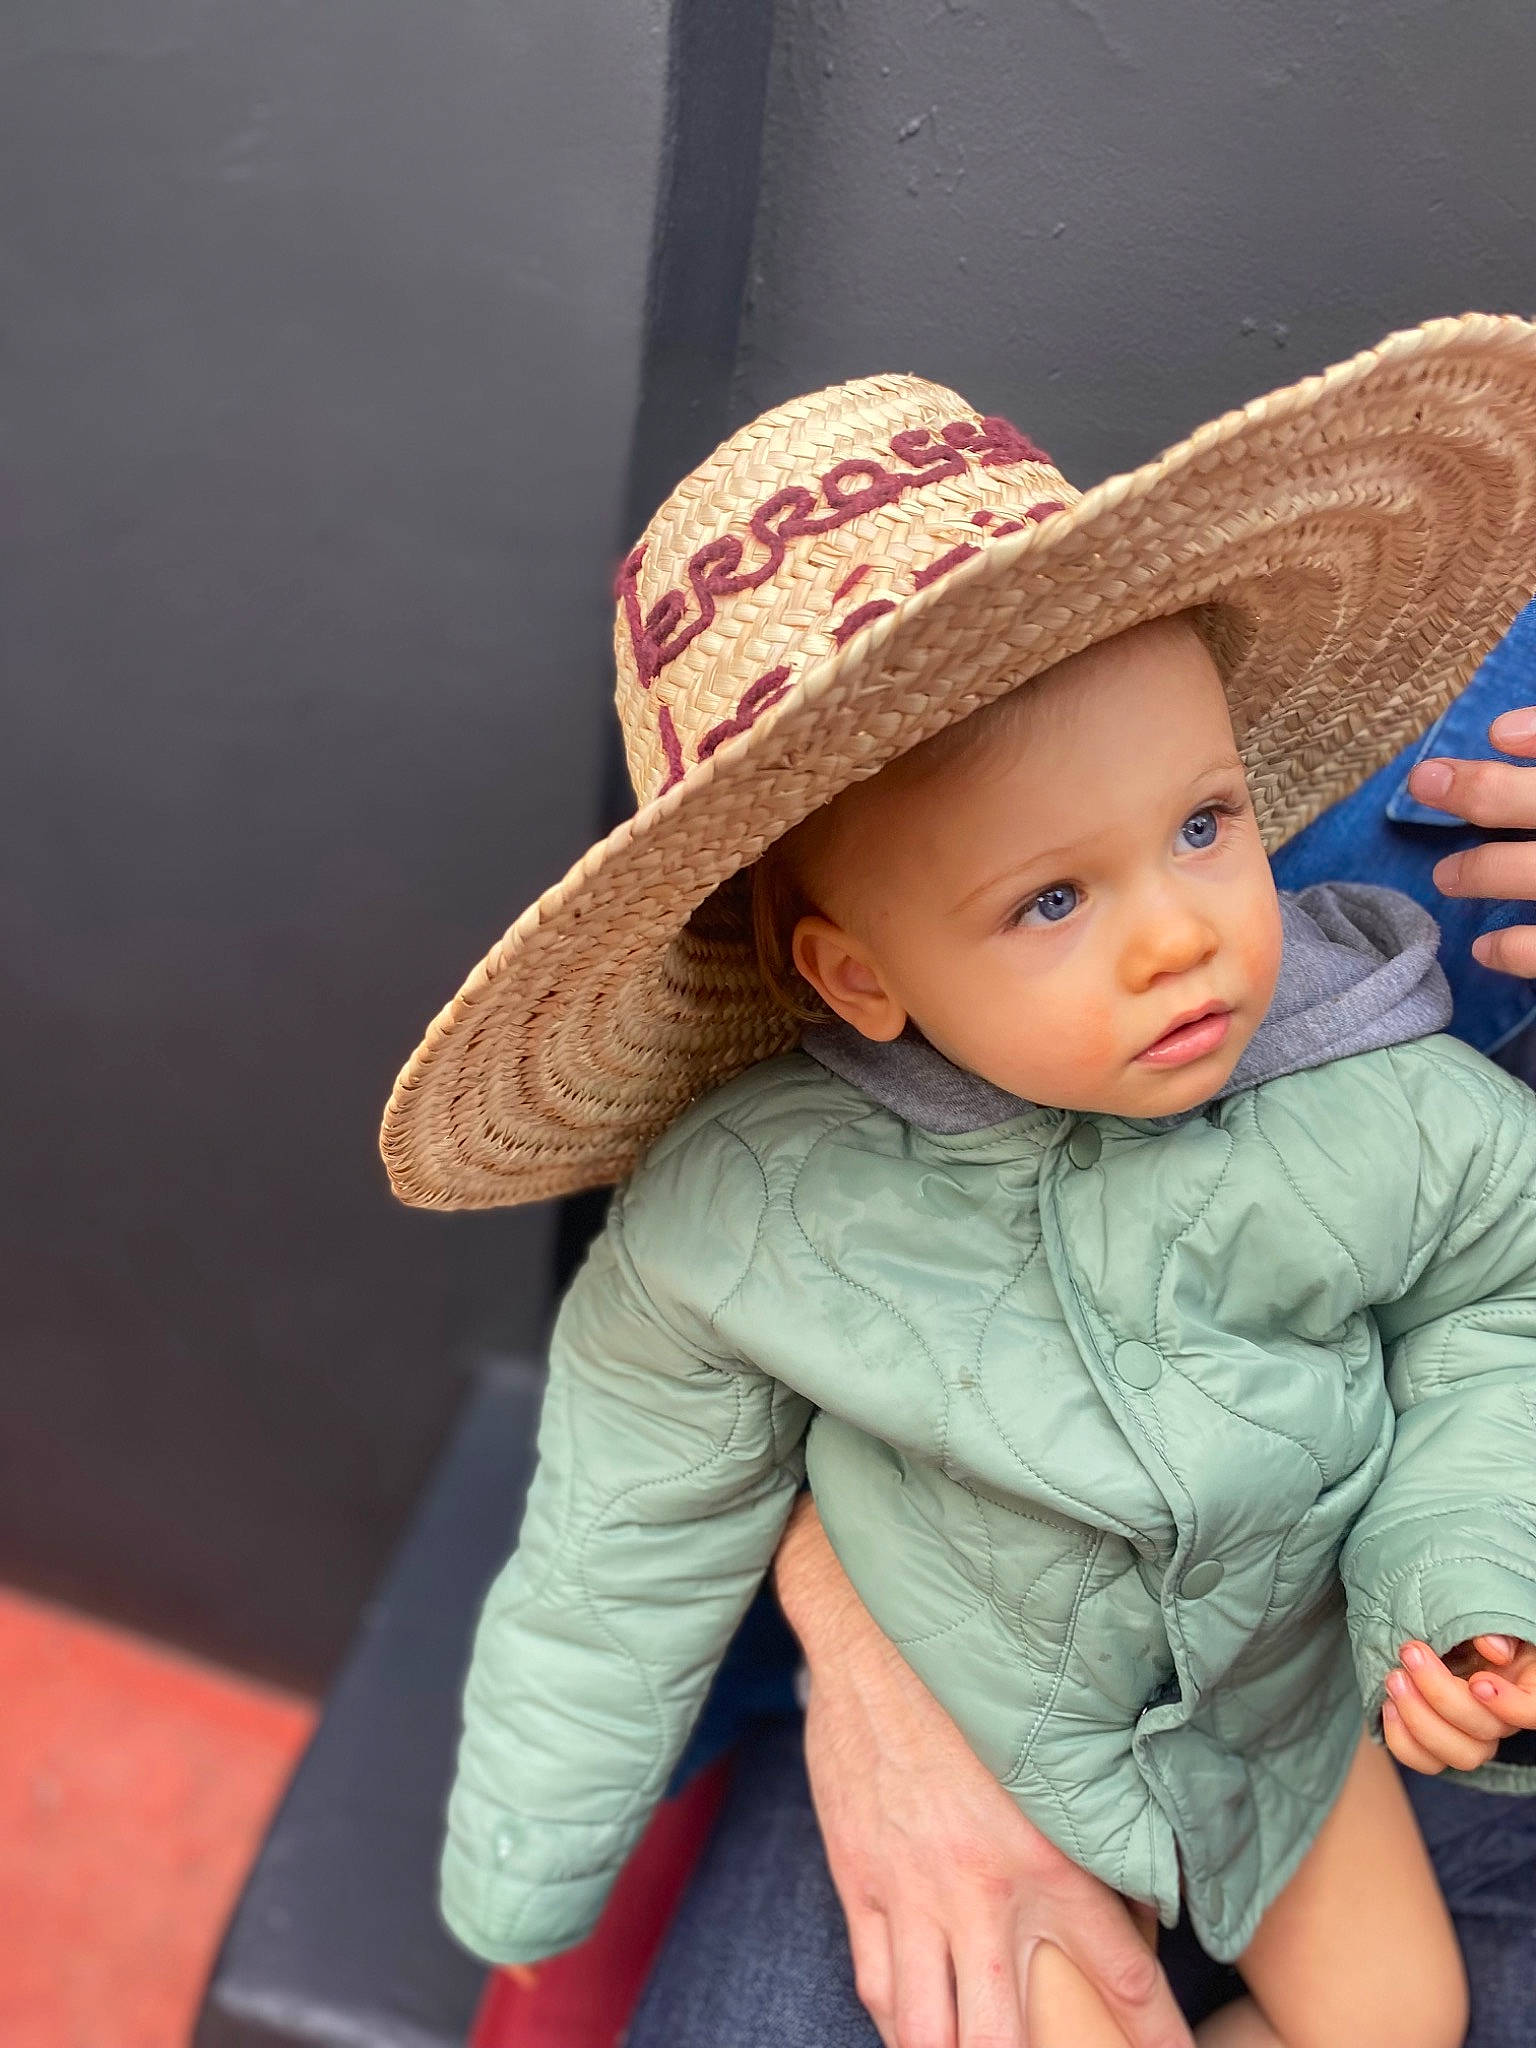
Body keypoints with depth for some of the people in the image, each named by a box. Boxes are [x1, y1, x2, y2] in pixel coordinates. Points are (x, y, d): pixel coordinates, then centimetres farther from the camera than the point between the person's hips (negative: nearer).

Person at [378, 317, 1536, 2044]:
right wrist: (527, 1870, -1)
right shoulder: (737, 1217, -30)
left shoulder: (1377, 1118, -27)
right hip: (979, 1733, -2)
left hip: (1289, 1684, 3)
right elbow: (636, 1533, -14)